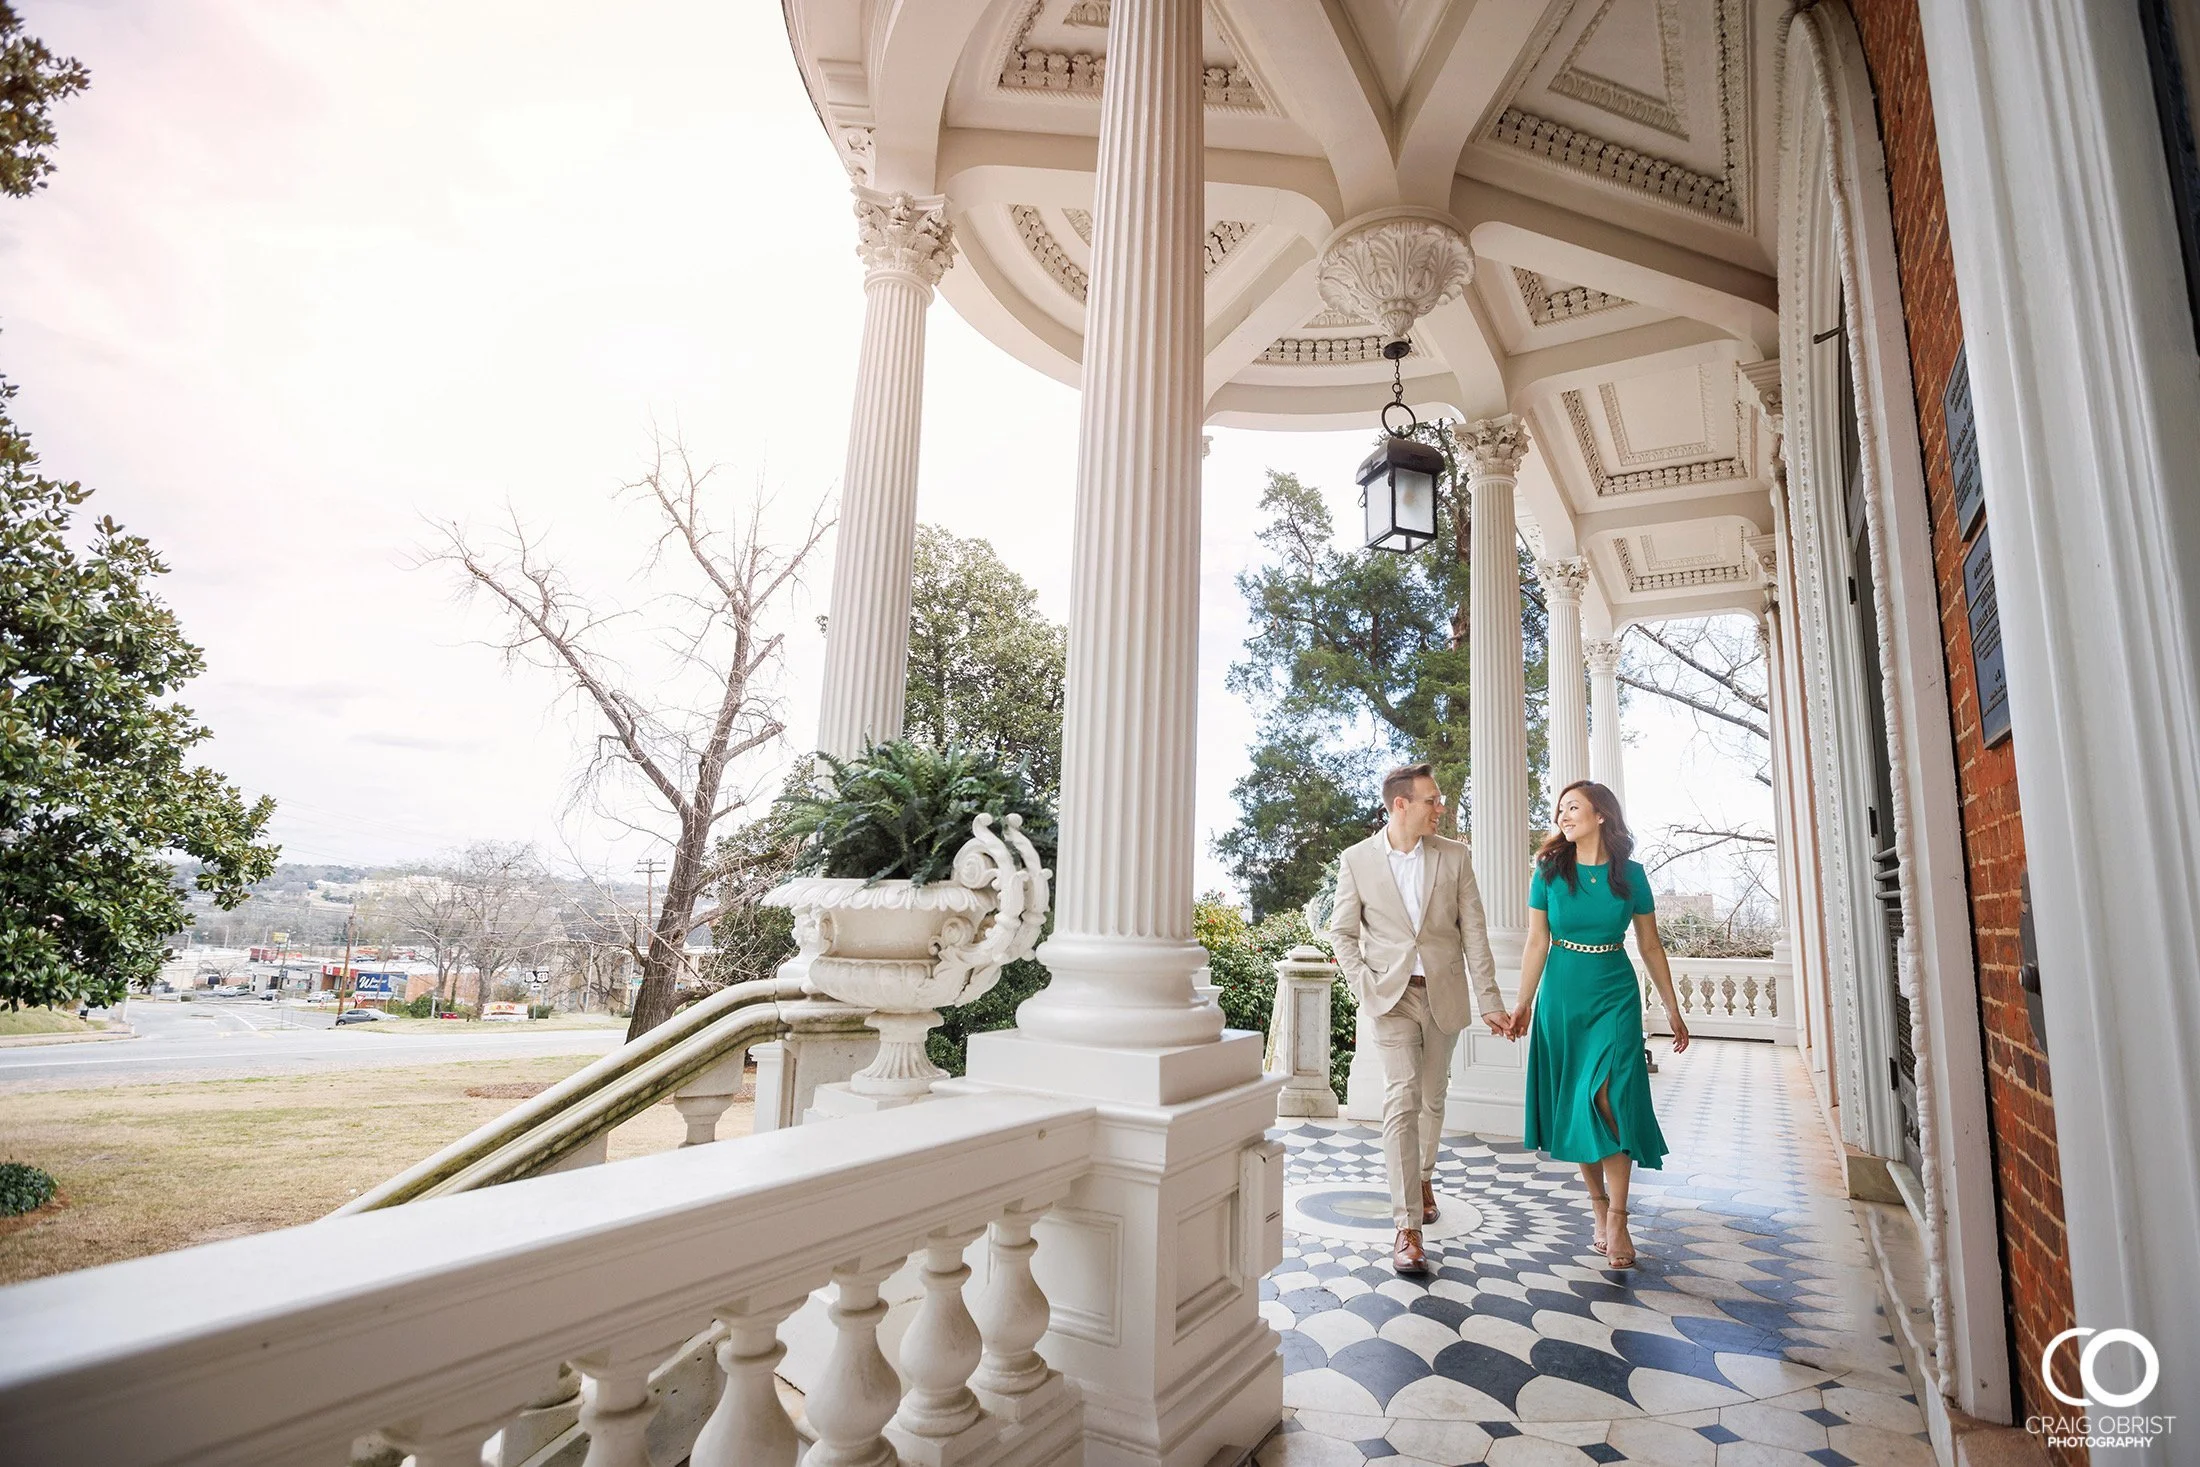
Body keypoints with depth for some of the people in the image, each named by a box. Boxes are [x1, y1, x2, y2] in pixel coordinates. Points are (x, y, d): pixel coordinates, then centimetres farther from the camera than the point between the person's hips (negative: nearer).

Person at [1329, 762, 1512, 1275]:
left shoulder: (1455, 857, 0)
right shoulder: (1356, 860, -5)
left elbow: (1474, 932, 0)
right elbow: (1343, 931, 3)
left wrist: (1490, 1001, -3)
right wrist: (1364, 986, -9)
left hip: (1444, 993, 3)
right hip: (1393, 995, -2)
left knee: (1432, 1098, 16)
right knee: (1401, 1100, -11)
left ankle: (1424, 1175, 44)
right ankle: (1408, 1227, -5)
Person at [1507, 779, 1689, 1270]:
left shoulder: (1631, 874, -1)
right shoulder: (1549, 872, -1)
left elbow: (1650, 946, 7)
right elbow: (1536, 943, 2)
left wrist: (1672, 1009, 9)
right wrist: (1523, 1004, 1)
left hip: (1615, 995, -1)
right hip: (1562, 995, 1)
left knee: (1609, 1097, -13)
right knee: (1574, 1104, 5)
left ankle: (1617, 1217, 0)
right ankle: (1599, 1208, 19)